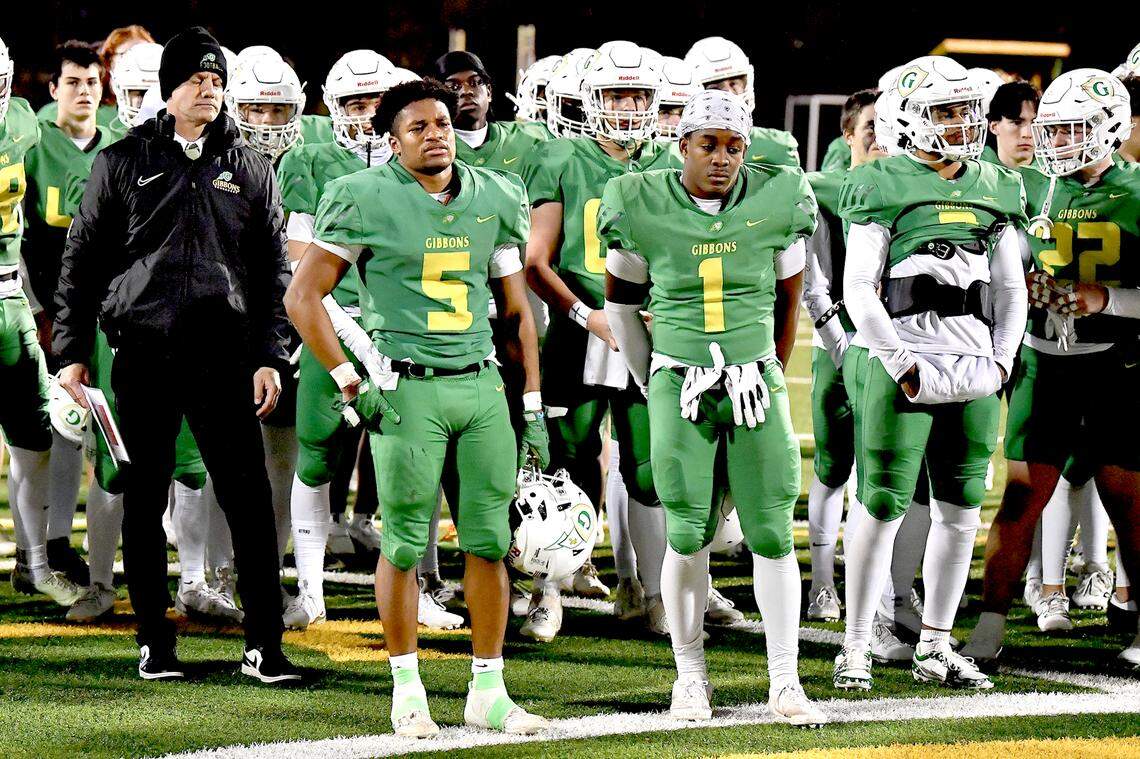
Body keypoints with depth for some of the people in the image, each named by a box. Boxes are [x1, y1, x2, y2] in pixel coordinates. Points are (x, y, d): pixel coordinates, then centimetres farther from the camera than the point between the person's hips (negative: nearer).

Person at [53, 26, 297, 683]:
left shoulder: (250, 170, 12)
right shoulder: (123, 162, 7)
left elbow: (274, 270, 12)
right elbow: (82, 259, 9)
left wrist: (270, 356, 3)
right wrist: (73, 349, 4)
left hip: (224, 352, 1)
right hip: (144, 352, 0)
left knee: (250, 500, -5)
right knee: (145, 502, 5)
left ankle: (265, 643, 0)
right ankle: (156, 642, 14)